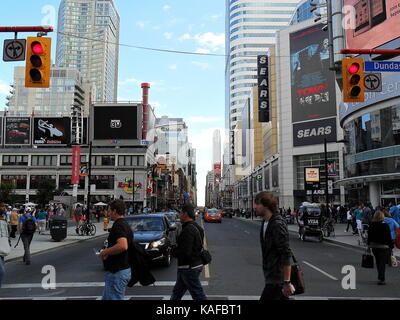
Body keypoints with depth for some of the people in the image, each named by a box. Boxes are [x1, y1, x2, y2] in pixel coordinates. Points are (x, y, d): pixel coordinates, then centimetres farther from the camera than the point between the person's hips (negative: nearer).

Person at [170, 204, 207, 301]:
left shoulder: (188, 230, -22)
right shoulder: (195, 227, 11)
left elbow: (185, 252, -27)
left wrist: (173, 250, -10)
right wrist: (175, 248, 10)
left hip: (189, 268, -10)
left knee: (199, 295, -2)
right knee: (177, 293, 20)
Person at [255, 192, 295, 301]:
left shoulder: (278, 225, -20)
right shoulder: (265, 223, 10)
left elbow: (286, 255, -22)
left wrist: (287, 282, -22)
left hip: (277, 279, -9)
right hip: (271, 276, 9)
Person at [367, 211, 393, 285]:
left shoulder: (371, 225, -1)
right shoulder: (385, 226, -14)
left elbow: (369, 237, 5)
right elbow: (389, 237, -10)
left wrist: (369, 245, 15)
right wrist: (391, 246, -1)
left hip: (374, 246, 5)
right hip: (383, 246, -5)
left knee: (378, 262, 18)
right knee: (382, 263, 1)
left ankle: (380, 277, 30)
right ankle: (381, 279, -1)